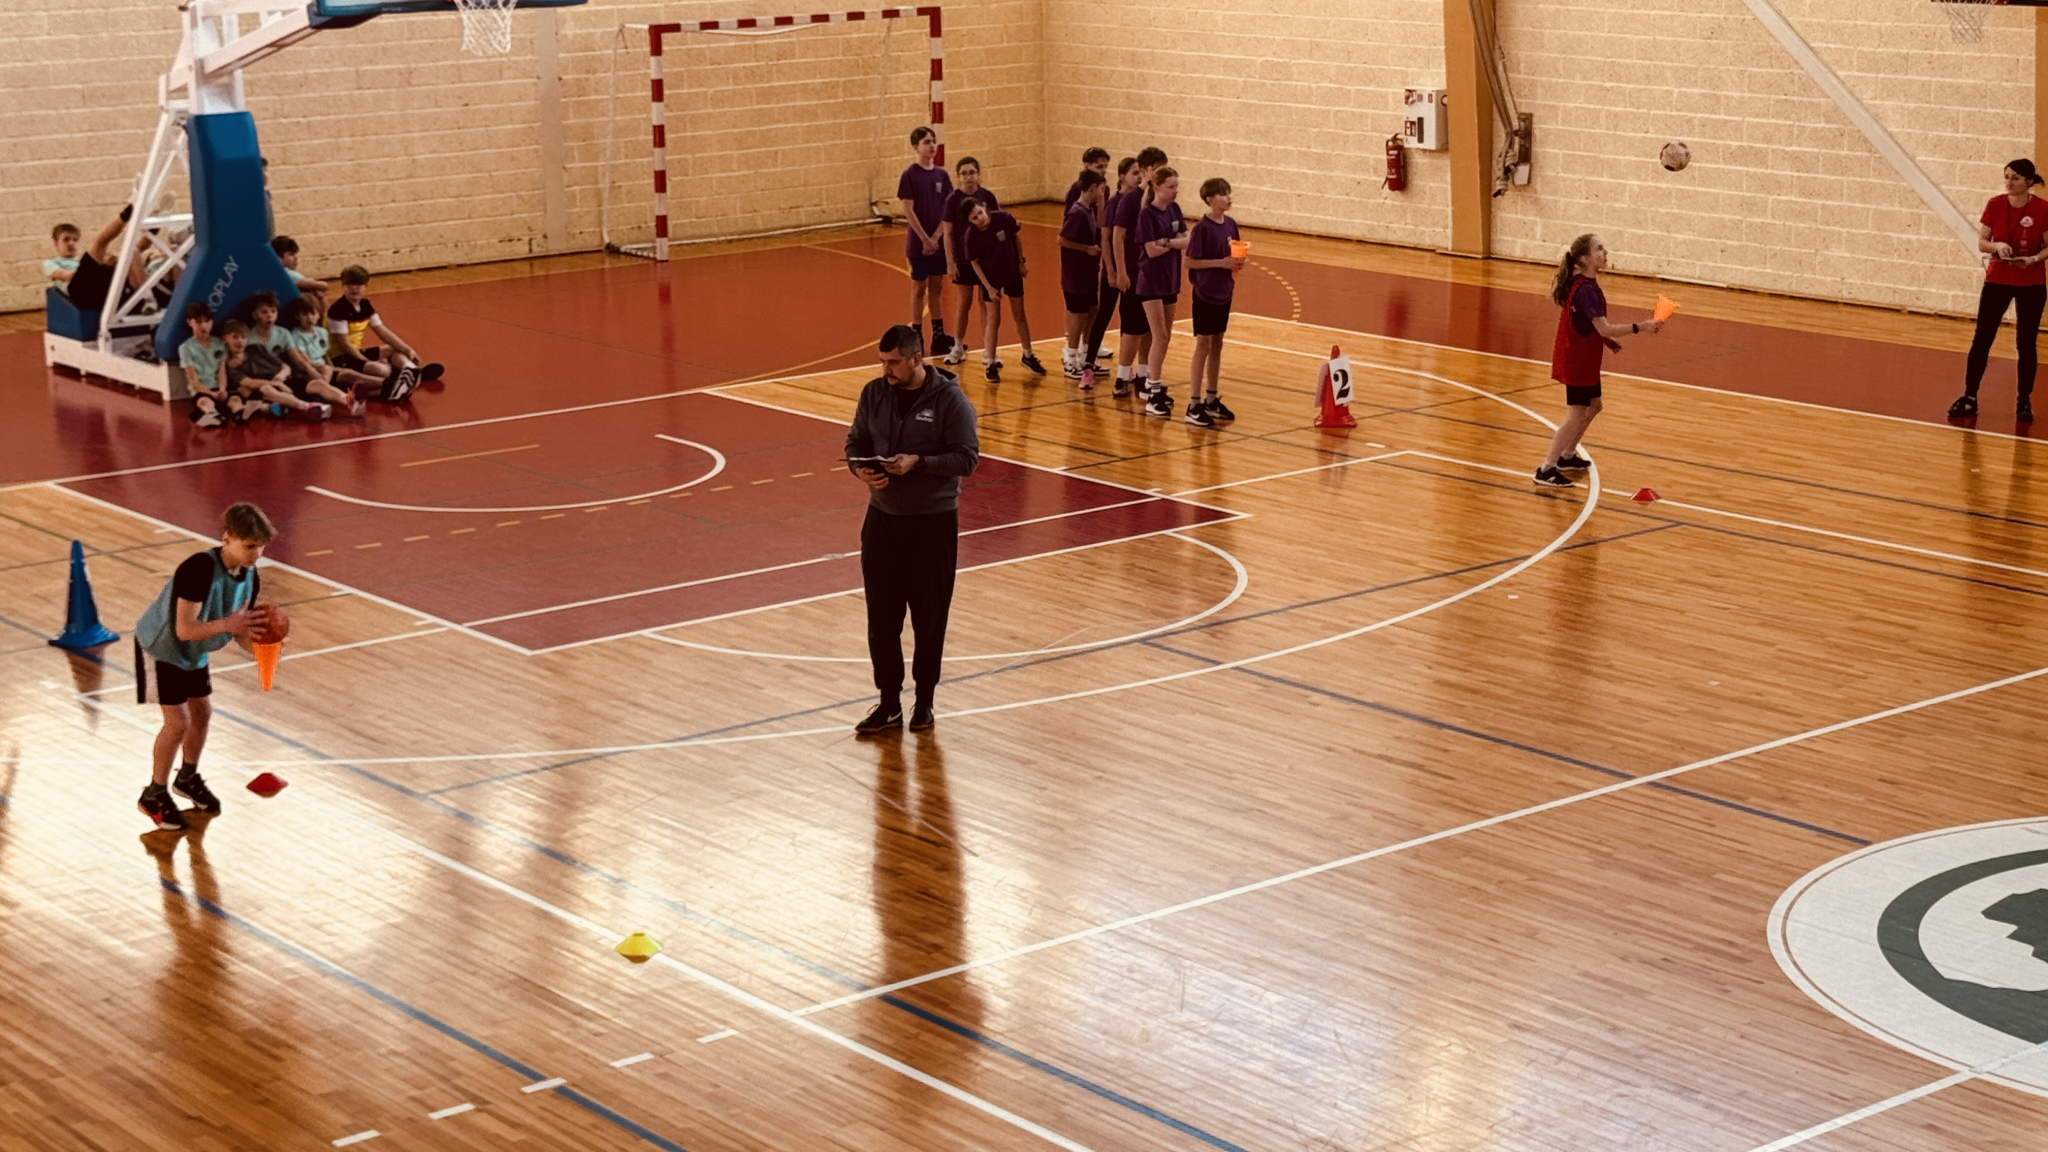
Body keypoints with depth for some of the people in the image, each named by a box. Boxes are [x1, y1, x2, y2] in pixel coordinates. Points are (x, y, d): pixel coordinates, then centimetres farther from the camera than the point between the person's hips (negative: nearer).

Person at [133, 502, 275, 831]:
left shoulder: (250, 577, -12)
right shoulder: (199, 570, -36)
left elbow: (239, 630, -5)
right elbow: (184, 629, -37)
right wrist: (225, 624, -49)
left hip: (193, 653, 8)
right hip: (161, 647, -8)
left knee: (202, 711, 15)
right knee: (178, 722, -9)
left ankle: (188, 778, 39)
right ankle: (155, 795, 8)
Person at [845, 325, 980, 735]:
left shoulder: (950, 399, -11)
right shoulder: (874, 393, 2)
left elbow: (967, 458, -12)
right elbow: (856, 441, 10)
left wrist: (918, 462, -23)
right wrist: (860, 468, -12)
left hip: (933, 521, -4)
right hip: (882, 517, 4)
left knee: (929, 616, 6)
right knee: (881, 614, 4)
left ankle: (925, 698, 22)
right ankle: (889, 703, 14)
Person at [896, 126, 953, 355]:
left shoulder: (941, 175, 4)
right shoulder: (909, 175, -10)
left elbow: (947, 209, 2)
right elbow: (908, 211, -13)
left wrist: (936, 237, -10)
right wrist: (925, 240, -16)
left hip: (939, 241, 4)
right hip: (918, 242, -4)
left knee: (936, 287, 11)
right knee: (919, 288, 2)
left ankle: (938, 335, 17)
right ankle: (916, 337, 9)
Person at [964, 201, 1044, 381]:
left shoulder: (1004, 219, -19)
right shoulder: (971, 236, -22)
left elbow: (1016, 237, 0)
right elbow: (974, 263, -12)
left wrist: (1021, 262, 3)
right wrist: (988, 288, -14)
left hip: (1013, 273, 2)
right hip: (991, 278, -2)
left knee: (1020, 316, 15)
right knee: (993, 320, -1)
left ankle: (1028, 356, 31)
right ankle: (990, 364, 8)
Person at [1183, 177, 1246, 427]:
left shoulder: (1230, 224, 4)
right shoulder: (1202, 227, -16)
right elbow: (1190, 262, -17)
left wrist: (1237, 263, -5)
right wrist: (1220, 263, -22)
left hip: (1224, 293, 7)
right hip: (1205, 294, -7)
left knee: (1217, 346, 14)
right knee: (1203, 347, -3)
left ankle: (1211, 400, 24)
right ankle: (1194, 405, 3)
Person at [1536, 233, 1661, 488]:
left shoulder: (1584, 284, 6)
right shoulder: (1586, 290, -25)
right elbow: (1604, 328, -30)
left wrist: (1607, 340, 9)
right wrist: (1639, 327, -29)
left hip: (1584, 359, 10)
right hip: (1577, 360, -10)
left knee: (1593, 406, 22)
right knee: (1577, 414, -6)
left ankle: (1568, 456, 33)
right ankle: (1547, 470, -3)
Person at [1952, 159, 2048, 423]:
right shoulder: (1995, 204, -5)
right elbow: (1982, 243, -3)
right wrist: (1997, 246, -23)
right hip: (1997, 280, 2)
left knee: (2026, 344, 3)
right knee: (1981, 339, 0)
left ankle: (2024, 402, 14)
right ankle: (1969, 397, 8)